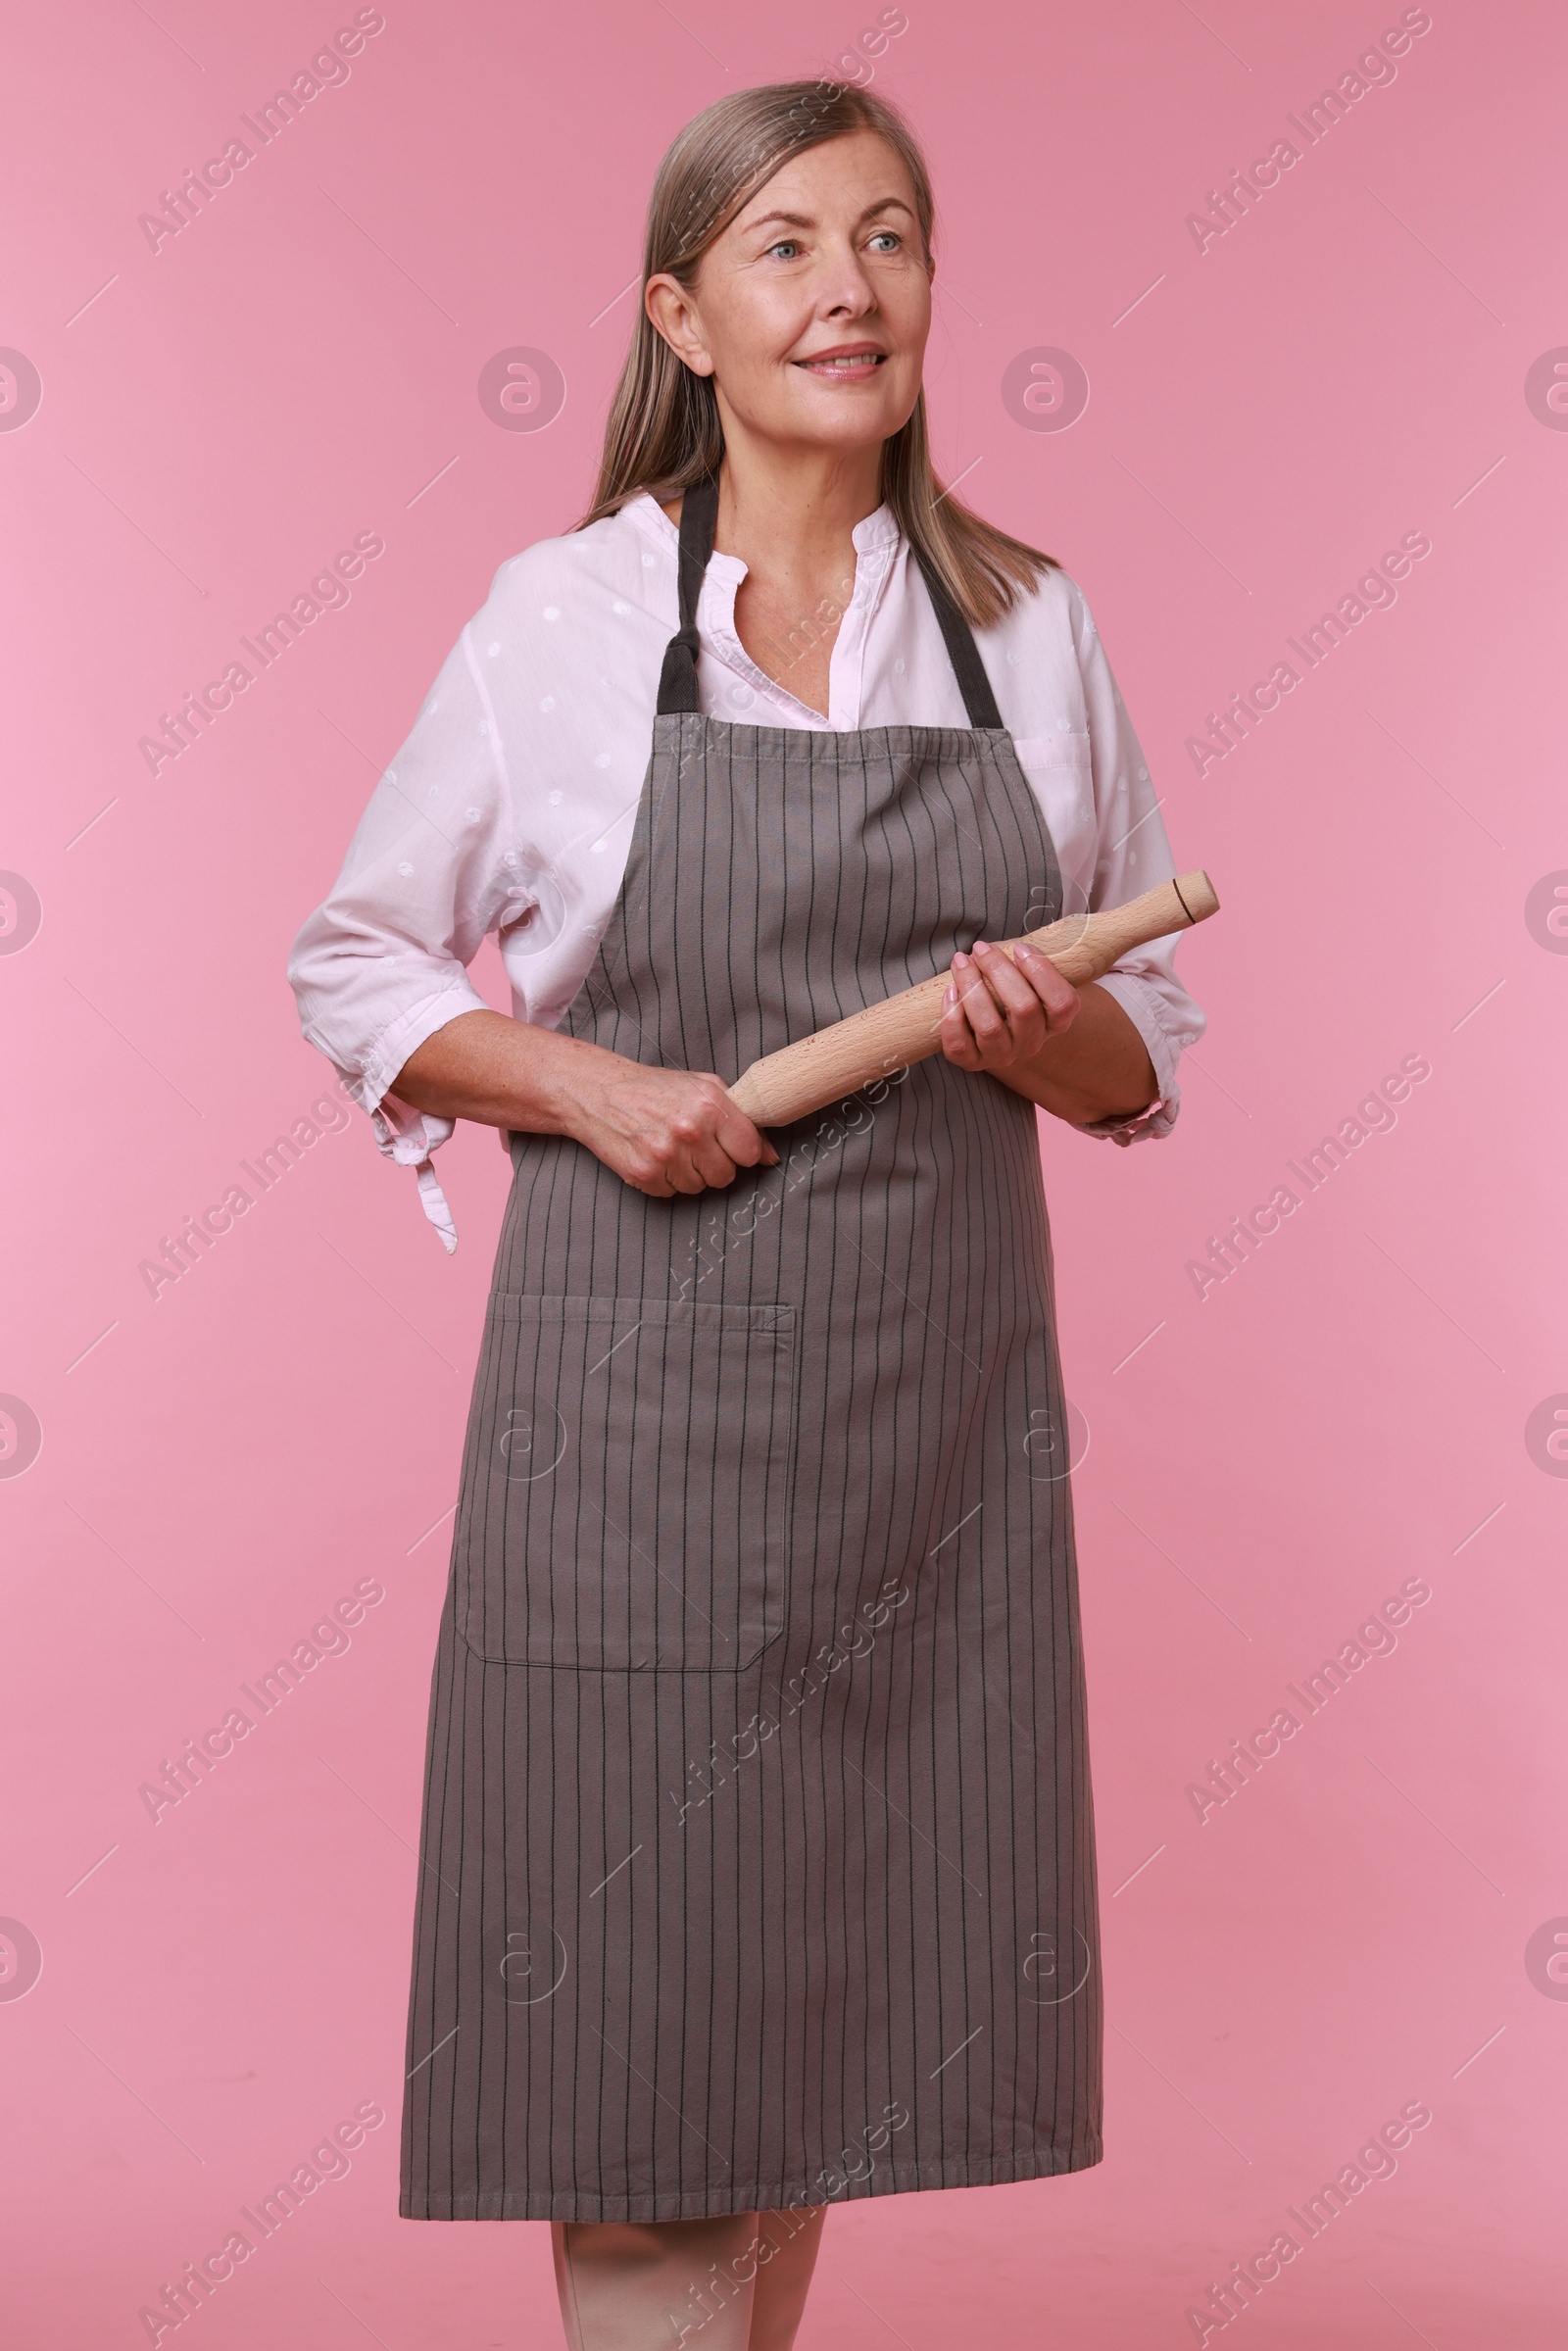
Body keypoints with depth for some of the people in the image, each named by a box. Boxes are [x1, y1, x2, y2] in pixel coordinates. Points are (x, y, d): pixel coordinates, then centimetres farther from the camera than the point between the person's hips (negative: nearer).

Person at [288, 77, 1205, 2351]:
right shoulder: (560, 618, 0)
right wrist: (586, 1086, -10)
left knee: (860, 1990, 12)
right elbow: (354, 971, 7)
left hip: (935, 1397, 3)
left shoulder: (1037, 630, 7)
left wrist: (1041, 1031, -10)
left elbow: (1148, 1051, 12)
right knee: (637, 2001, -1)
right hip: (641, 1388, -3)